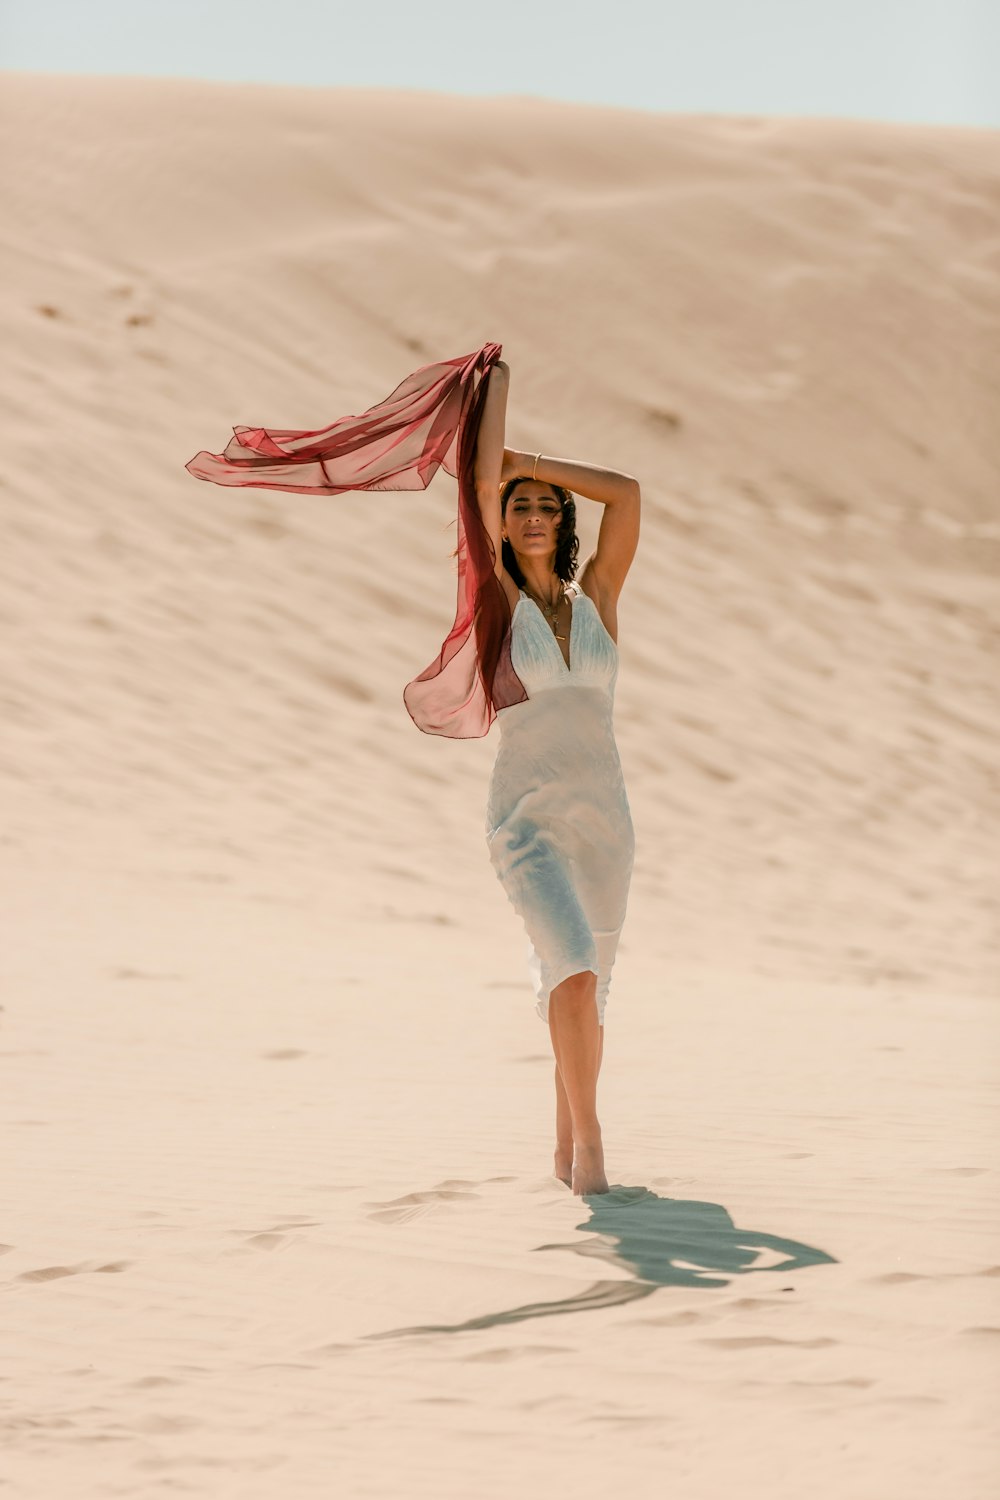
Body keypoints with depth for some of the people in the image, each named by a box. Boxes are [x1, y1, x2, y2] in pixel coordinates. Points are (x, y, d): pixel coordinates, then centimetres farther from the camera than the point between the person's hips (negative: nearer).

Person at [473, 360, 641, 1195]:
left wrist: (530, 462, 4)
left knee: (580, 987, 12)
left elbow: (628, 494, -2)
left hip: (604, 814, 4)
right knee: (575, 972, -24)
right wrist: (497, 384, 4)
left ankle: (567, 1145, 28)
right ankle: (590, 1144, -20)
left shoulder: (597, 600, 8)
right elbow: (484, 483, -6)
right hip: (527, 818, -4)